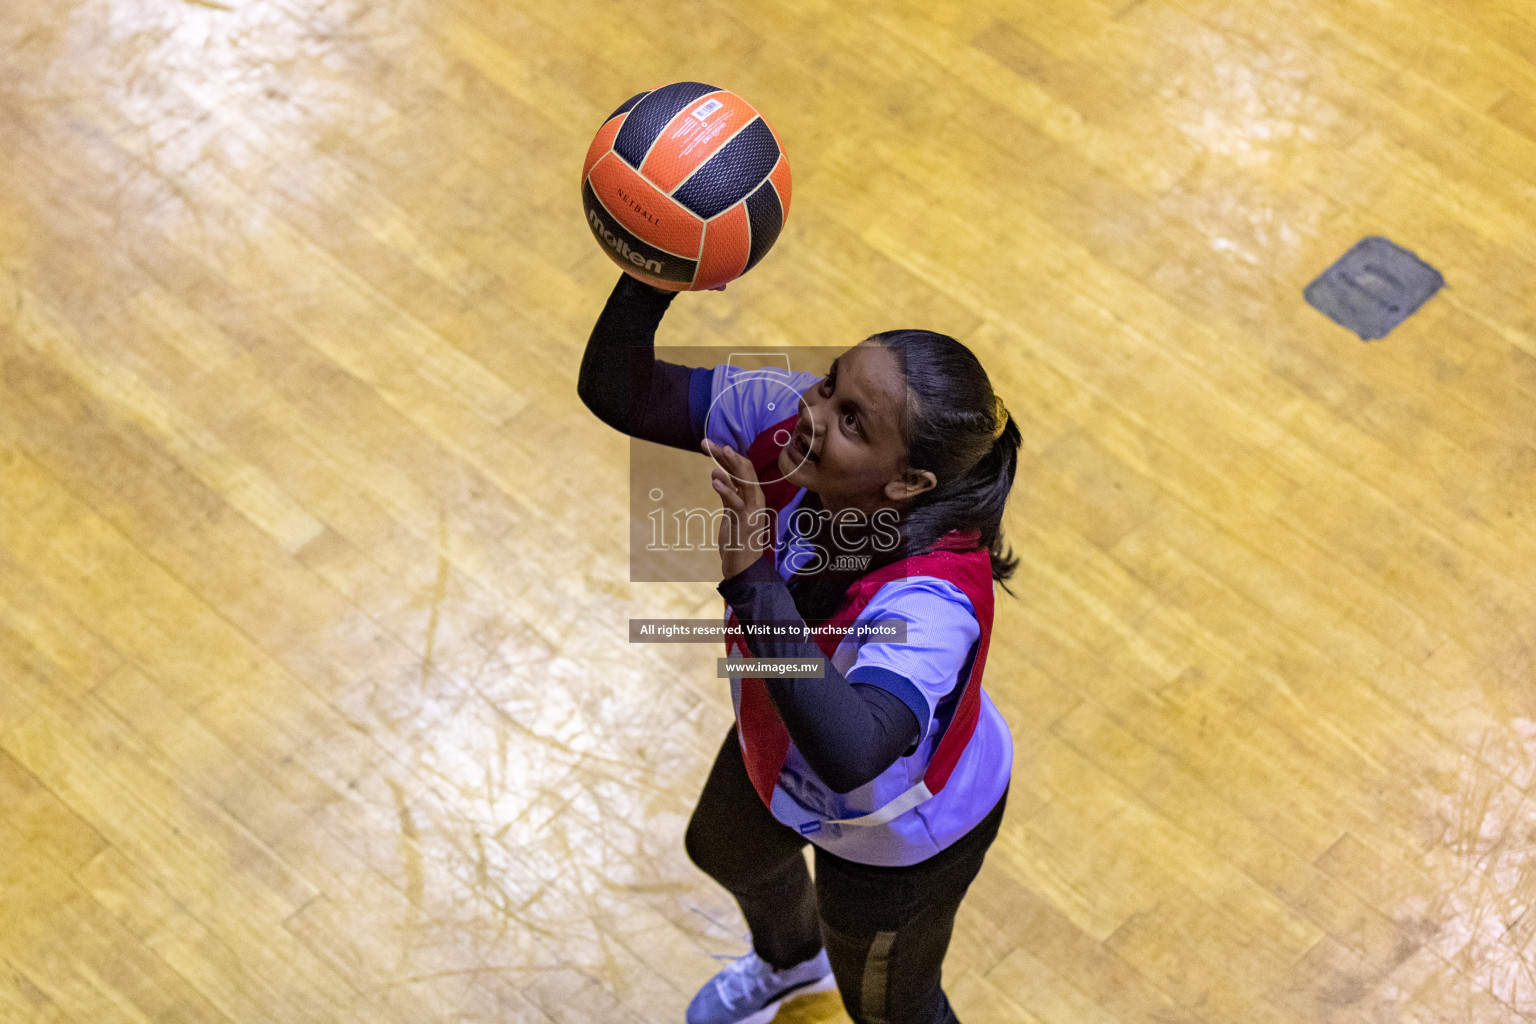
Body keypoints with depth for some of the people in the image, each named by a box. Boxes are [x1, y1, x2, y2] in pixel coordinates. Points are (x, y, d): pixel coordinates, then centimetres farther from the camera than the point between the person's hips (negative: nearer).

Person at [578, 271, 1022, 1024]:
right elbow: (616, 392, -28)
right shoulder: (781, 415, -31)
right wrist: (652, 276, -48)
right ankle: (789, 963, 76)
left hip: (900, 838, -7)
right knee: (723, 852, 39)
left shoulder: (931, 599, -49)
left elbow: (850, 755, -62)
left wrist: (753, 582, -63)